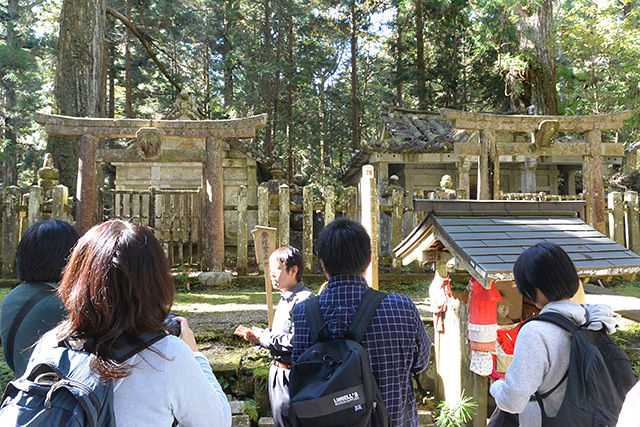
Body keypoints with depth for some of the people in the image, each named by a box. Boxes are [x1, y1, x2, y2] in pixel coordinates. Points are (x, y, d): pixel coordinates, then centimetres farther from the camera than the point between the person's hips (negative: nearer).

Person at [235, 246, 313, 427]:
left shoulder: (304, 299, -20)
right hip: (277, 370, 10)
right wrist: (257, 336, 4)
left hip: (292, 375, -10)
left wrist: (264, 337, -15)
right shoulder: (284, 299, 13)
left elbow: (295, 340, -27)